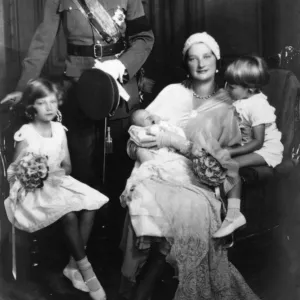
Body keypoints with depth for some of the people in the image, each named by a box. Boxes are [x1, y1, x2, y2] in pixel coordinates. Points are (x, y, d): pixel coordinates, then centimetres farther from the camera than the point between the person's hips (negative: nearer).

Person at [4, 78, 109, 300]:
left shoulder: (59, 129, 6)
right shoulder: (26, 134, -10)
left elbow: (67, 164, 11)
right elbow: (17, 172, -6)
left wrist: (61, 172, -12)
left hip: (57, 182, 6)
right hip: (31, 189, -5)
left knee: (90, 206, -22)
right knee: (69, 214, -31)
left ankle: (74, 265, -11)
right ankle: (85, 268, -15)